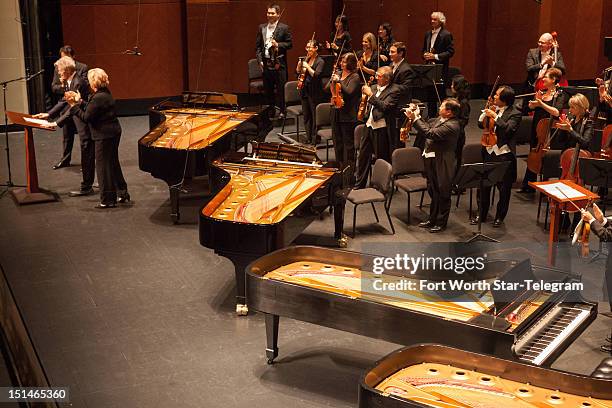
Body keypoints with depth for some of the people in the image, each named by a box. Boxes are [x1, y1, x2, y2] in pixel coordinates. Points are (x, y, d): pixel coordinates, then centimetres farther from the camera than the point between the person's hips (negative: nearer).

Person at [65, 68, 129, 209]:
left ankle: (108, 200, 7)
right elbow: (90, 110, 13)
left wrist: (74, 105, -9)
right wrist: (79, 101, 10)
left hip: (104, 135, -10)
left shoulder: (98, 98, -22)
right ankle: (122, 193, 28)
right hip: (113, 133, 10)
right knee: (113, 164, 19)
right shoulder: (105, 93, 9)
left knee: (103, 166, 0)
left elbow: (86, 117, -18)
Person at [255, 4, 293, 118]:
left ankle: (281, 111, 3)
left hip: (279, 63, -4)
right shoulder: (262, 27, 12)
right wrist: (260, 60, 2)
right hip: (266, 63, 4)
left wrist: (278, 45, -15)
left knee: (280, 89, -3)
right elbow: (258, 45, 11)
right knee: (268, 89, 9)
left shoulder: (284, 28, 0)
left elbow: (290, 44, -1)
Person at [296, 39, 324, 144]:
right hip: (305, 91, 7)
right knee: (306, 117, 13)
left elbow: (316, 75, -23)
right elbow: (298, 73, 14)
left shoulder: (320, 62, -10)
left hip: (315, 93, -7)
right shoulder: (305, 59, 9)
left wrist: (307, 66, -20)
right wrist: (299, 66, -5)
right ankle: (308, 139, 23)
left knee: (315, 118, 0)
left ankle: (314, 141, 8)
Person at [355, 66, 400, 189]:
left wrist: (371, 94, -22)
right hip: (369, 125, 7)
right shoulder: (374, 87, 13)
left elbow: (385, 107, -23)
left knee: (382, 159, 3)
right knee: (363, 157, 11)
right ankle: (359, 185, 21)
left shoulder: (394, 91, -10)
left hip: (381, 128, -7)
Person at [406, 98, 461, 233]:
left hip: (442, 164, -9)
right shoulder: (439, 120, 5)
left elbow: (430, 133, -28)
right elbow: (427, 126, 16)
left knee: (443, 194, 5)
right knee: (433, 192, 19)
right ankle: (432, 219, 33)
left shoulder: (452, 125, -23)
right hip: (431, 160, 9)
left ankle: (441, 223, 17)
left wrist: (415, 119, -25)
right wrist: (416, 117, 0)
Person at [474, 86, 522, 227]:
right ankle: (481, 214, 23)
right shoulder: (494, 109, 8)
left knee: (504, 188, 6)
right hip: (489, 152, 5)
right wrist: (486, 112, -5)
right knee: (484, 185, 9)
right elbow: (481, 124, 9)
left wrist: (494, 116, -24)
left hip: (504, 155, -5)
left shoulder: (515, 114, -9)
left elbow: (508, 129, -25)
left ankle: (500, 217, 21)